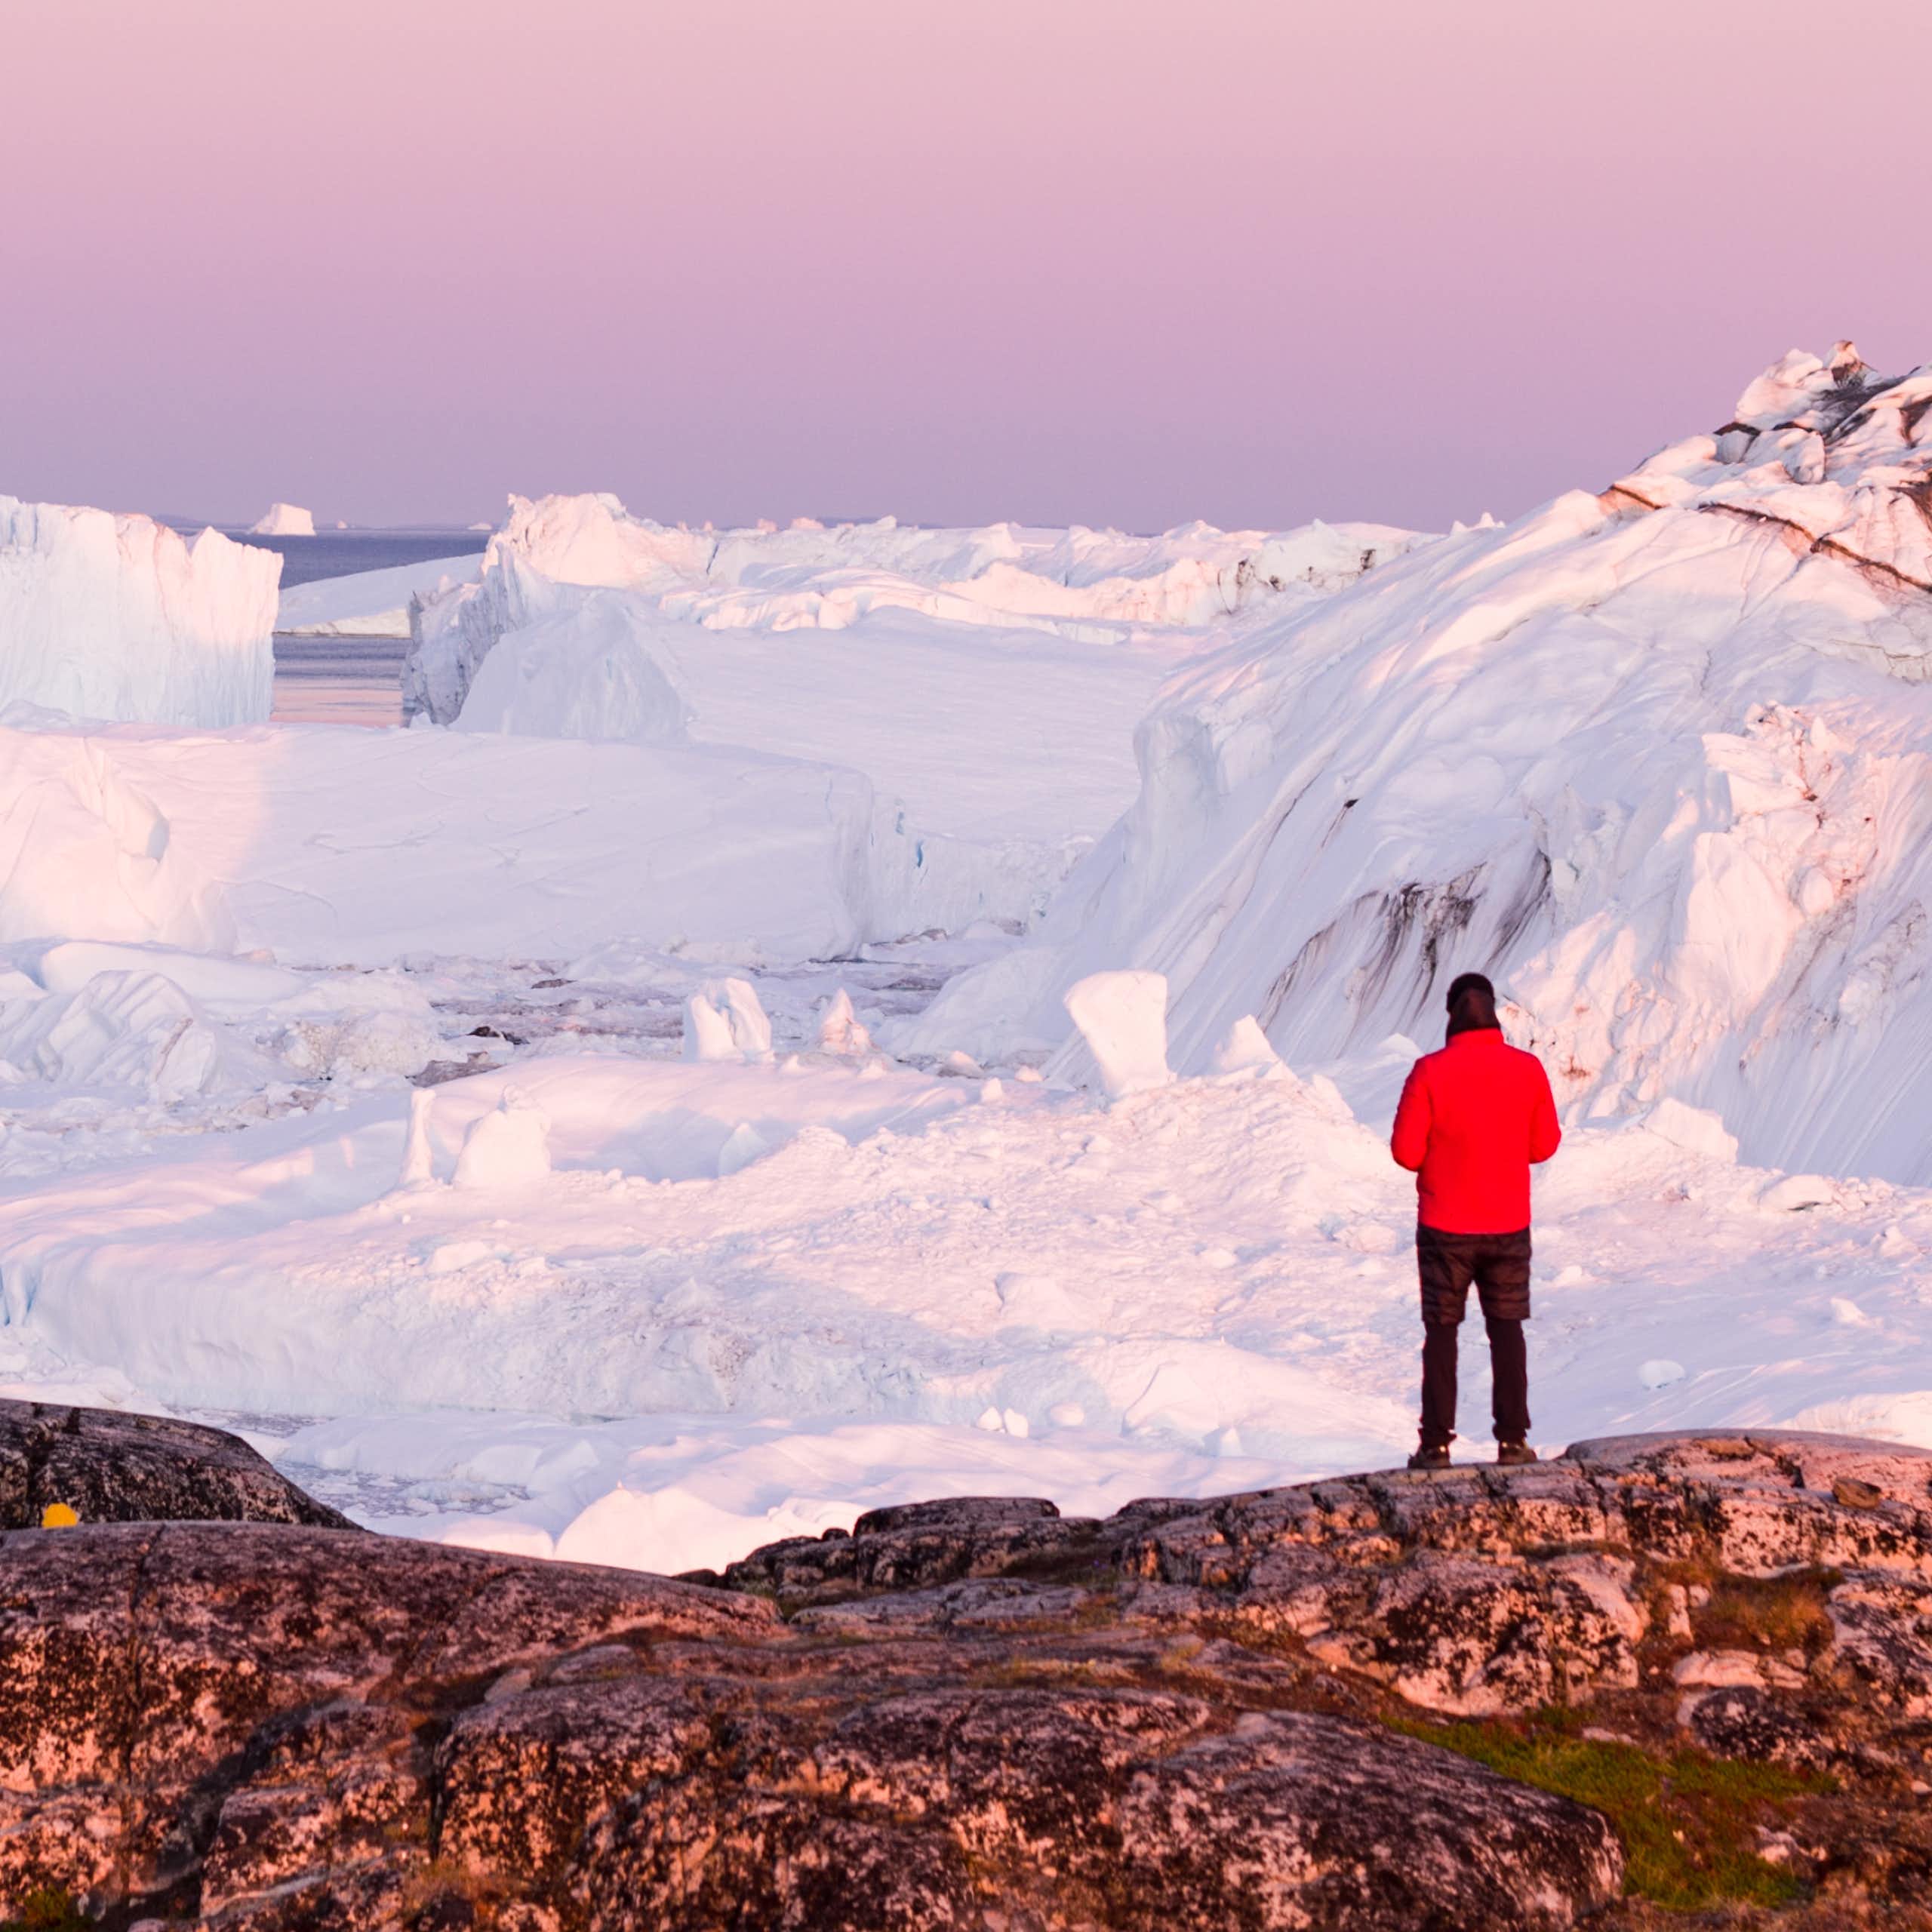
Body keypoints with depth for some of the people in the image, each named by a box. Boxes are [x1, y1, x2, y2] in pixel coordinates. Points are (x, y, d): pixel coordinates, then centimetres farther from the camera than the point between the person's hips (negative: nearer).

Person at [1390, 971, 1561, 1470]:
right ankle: (1513, 1439, 9)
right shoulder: (1528, 1070, -5)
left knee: (1441, 1332, 7)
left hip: (1445, 1227, -2)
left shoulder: (1430, 1072, -13)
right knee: (1507, 1330, 12)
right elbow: (1544, 1145, 4)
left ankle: (1437, 1443, 5)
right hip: (1508, 1224, 2)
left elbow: (1406, 1151, -11)